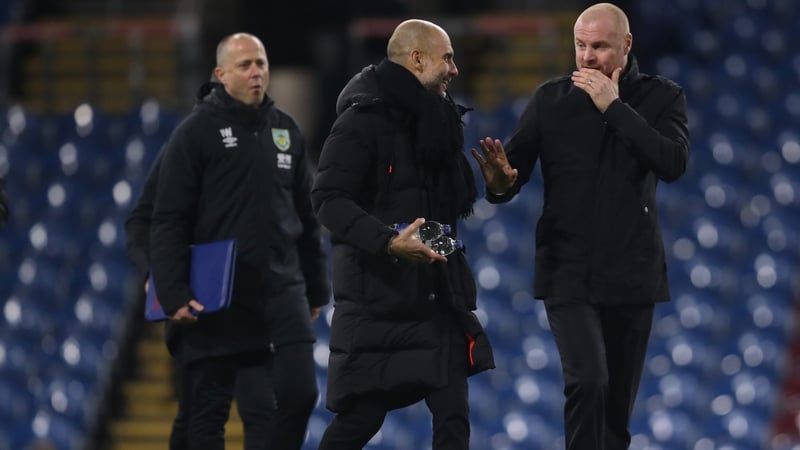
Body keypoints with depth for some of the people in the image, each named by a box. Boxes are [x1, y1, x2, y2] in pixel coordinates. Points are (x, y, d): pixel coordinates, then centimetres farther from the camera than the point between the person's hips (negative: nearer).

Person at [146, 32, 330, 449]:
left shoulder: (286, 130, 11)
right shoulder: (195, 132, -5)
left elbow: (306, 216, 18)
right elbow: (168, 221, -8)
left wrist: (316, 287, 17)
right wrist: (174, 294, -15)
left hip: (282, 288, 4)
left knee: (299, 391, -9)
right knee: (209, 410, 2)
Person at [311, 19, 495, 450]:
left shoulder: (436, 119, 14)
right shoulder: (364, 119, -11)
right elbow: (328, 198, -19)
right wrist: (388, 242, -30)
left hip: (434, 296, 7)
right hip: (377, 296, -7)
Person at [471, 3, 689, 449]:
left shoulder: (662, 97, 0)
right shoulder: (550, 100, 0)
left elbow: (674, 163, -17)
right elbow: (514, 172, -2)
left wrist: (614, 107, -20)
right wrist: (500, 182, -26)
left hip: (632, 274, 1)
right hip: (569, 273, -1)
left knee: (618, 405, 8)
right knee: (588, 381, -22)